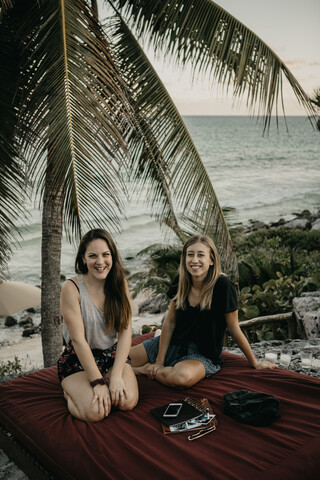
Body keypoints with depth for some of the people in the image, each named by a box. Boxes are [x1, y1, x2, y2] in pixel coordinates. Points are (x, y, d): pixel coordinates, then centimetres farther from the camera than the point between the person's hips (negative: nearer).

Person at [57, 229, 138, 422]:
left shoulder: (120, 283, -3)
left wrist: (116, 375, -18)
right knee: (95, 411, -26)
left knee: (128, 401, -23)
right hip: (79, 360, -3)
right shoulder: (72, 288, -15)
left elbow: (126, 331, -8)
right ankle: (71, 390, 7)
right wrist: (98, 381, -21)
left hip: (114, 355, 3)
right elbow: (78, 339, -18)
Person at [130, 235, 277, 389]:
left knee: (181, 377, -38)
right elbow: (170, 322, 0)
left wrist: (254, 363, -2)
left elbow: (234, 329, -11)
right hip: (175, 345, 5)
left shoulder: (223, 286, -22)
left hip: (204, 356, -4)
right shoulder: (181, 282, -6)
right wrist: (159, 361, -3)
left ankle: (147, 369, -8)